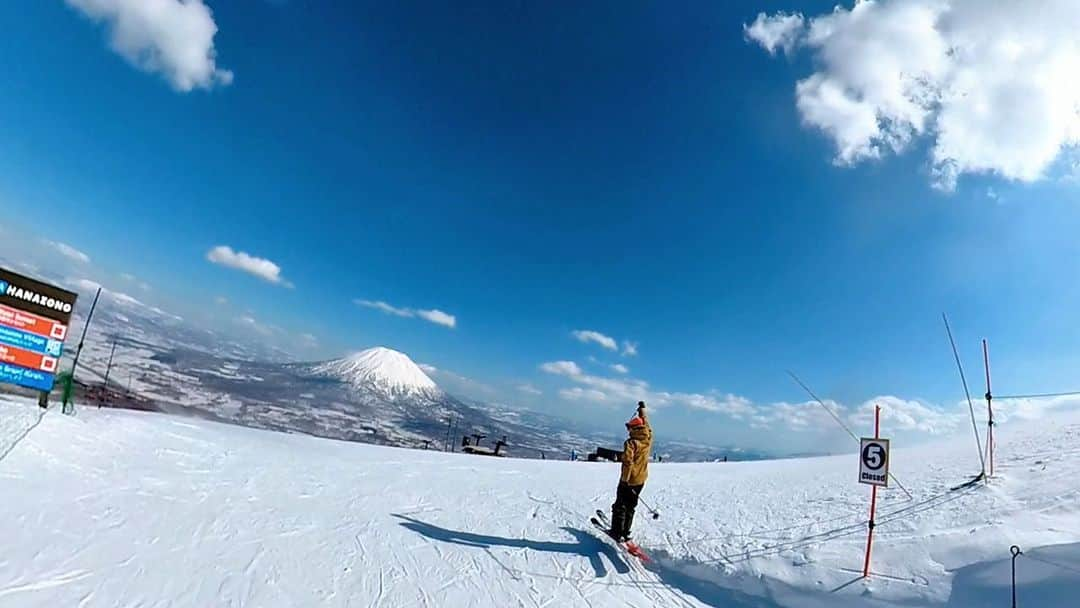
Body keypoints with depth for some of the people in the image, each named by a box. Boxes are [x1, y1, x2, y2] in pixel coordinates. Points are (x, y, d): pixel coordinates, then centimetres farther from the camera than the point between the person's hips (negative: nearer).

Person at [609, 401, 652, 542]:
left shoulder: (631, 442, -21)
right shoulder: (648, 439, -2)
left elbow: (628, 462, -28)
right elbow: (645, 424, 15)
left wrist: (624, 479, -23)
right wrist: (642, 409, 28)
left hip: (629, 480, -6)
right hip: (641, 480, 7)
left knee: (620, 506, 5)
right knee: (631, 506, 17)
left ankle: (617, 532, 8)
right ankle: (625, 532, 22)